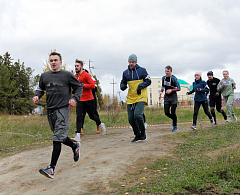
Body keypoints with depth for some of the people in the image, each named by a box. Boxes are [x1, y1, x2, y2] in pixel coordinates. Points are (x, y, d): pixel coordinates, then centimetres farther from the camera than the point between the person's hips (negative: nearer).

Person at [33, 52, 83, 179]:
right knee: (60, 136, 17)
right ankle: (75, 146, 46)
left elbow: (79, 87, 8)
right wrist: (36, 96, 1)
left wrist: (75, 98, -8)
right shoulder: (44, 76, 11)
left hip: (63, 110, -5)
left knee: (57, 139, -12)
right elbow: (40, 88, 23)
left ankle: (51, 169, -15)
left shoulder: (67, 75, 0)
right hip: (50, 110, 6)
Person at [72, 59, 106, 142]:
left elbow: (93, 85, -18)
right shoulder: (75, 76, 9)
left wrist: (82, 85, -23)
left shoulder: (86, 75, -11)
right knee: (79, 117, -10)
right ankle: (78, 136, -12)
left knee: (92, 116, 11)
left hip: (89, 100, -4)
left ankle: (100, 125, 42)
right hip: (80, 100, 4)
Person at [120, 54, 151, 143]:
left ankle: (143, 133, 0)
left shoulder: (142, 70, 0)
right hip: (130, 98, 5)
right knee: (131, 118, 2)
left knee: (137, 115, -21)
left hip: (140, 97, -5)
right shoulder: (125, 72, 10)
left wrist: (141, 86, -14)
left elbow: (148, 81, 3)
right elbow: (123, 83, 18)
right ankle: (137, 136, 19)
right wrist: (123, 86, -6)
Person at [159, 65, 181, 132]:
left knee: (173, 112, -6)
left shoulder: (174, 78, -11)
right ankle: (174, 119, 28)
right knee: (166, 112, -3)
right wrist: (161, 91, 2)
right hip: (166, 97, 4)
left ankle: (175, 126, 12)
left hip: (173, 97, -4)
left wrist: (171, 90, -23)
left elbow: (179, 88, -10)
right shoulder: (163, 78, 4)